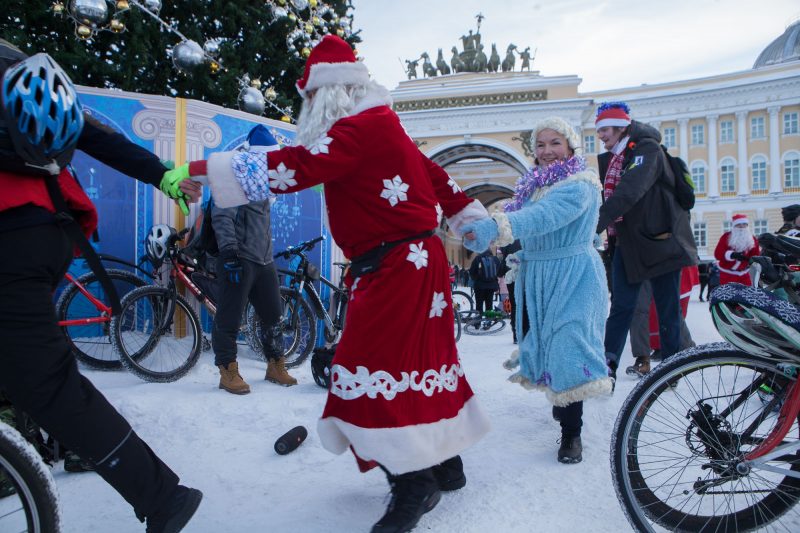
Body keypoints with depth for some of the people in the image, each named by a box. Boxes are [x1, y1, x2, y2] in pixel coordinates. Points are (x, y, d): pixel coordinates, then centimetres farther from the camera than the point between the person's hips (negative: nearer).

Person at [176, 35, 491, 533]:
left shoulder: (361, 128, -15)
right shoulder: (384, 126, 17)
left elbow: (292, 166, -24)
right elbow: (435, 177, 22)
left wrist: (199, 169, -20)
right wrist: (476, 220, 29)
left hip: (397, 267, -10)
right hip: (413, 261, 10)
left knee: (372, 367, -7)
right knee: (420, 360, 15)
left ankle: (415, 484, 3)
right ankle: (445, 464, 29)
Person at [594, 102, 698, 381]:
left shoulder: (647, 149, -12)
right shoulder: (609, 159, 13)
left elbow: (630, 190, -28)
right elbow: (603, 195, 9)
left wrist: (598, 221, -37)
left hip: (660, 241, -6)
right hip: (627, 243, 6)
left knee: (667, 309, 4)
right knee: (621, 306, 1)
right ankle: (608, 363, 1)